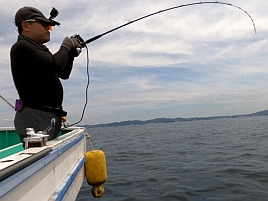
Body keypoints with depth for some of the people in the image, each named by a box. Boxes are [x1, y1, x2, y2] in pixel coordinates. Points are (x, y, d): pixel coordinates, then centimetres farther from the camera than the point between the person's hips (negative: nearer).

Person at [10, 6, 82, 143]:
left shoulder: (40, 49, 21)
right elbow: (56, 65, -22)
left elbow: (64, 74, 24)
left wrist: (71, 53, 10)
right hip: (34, 117, -9)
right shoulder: (21, 47, -8)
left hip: (50, 116, 9)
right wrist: (66, 46, -3)